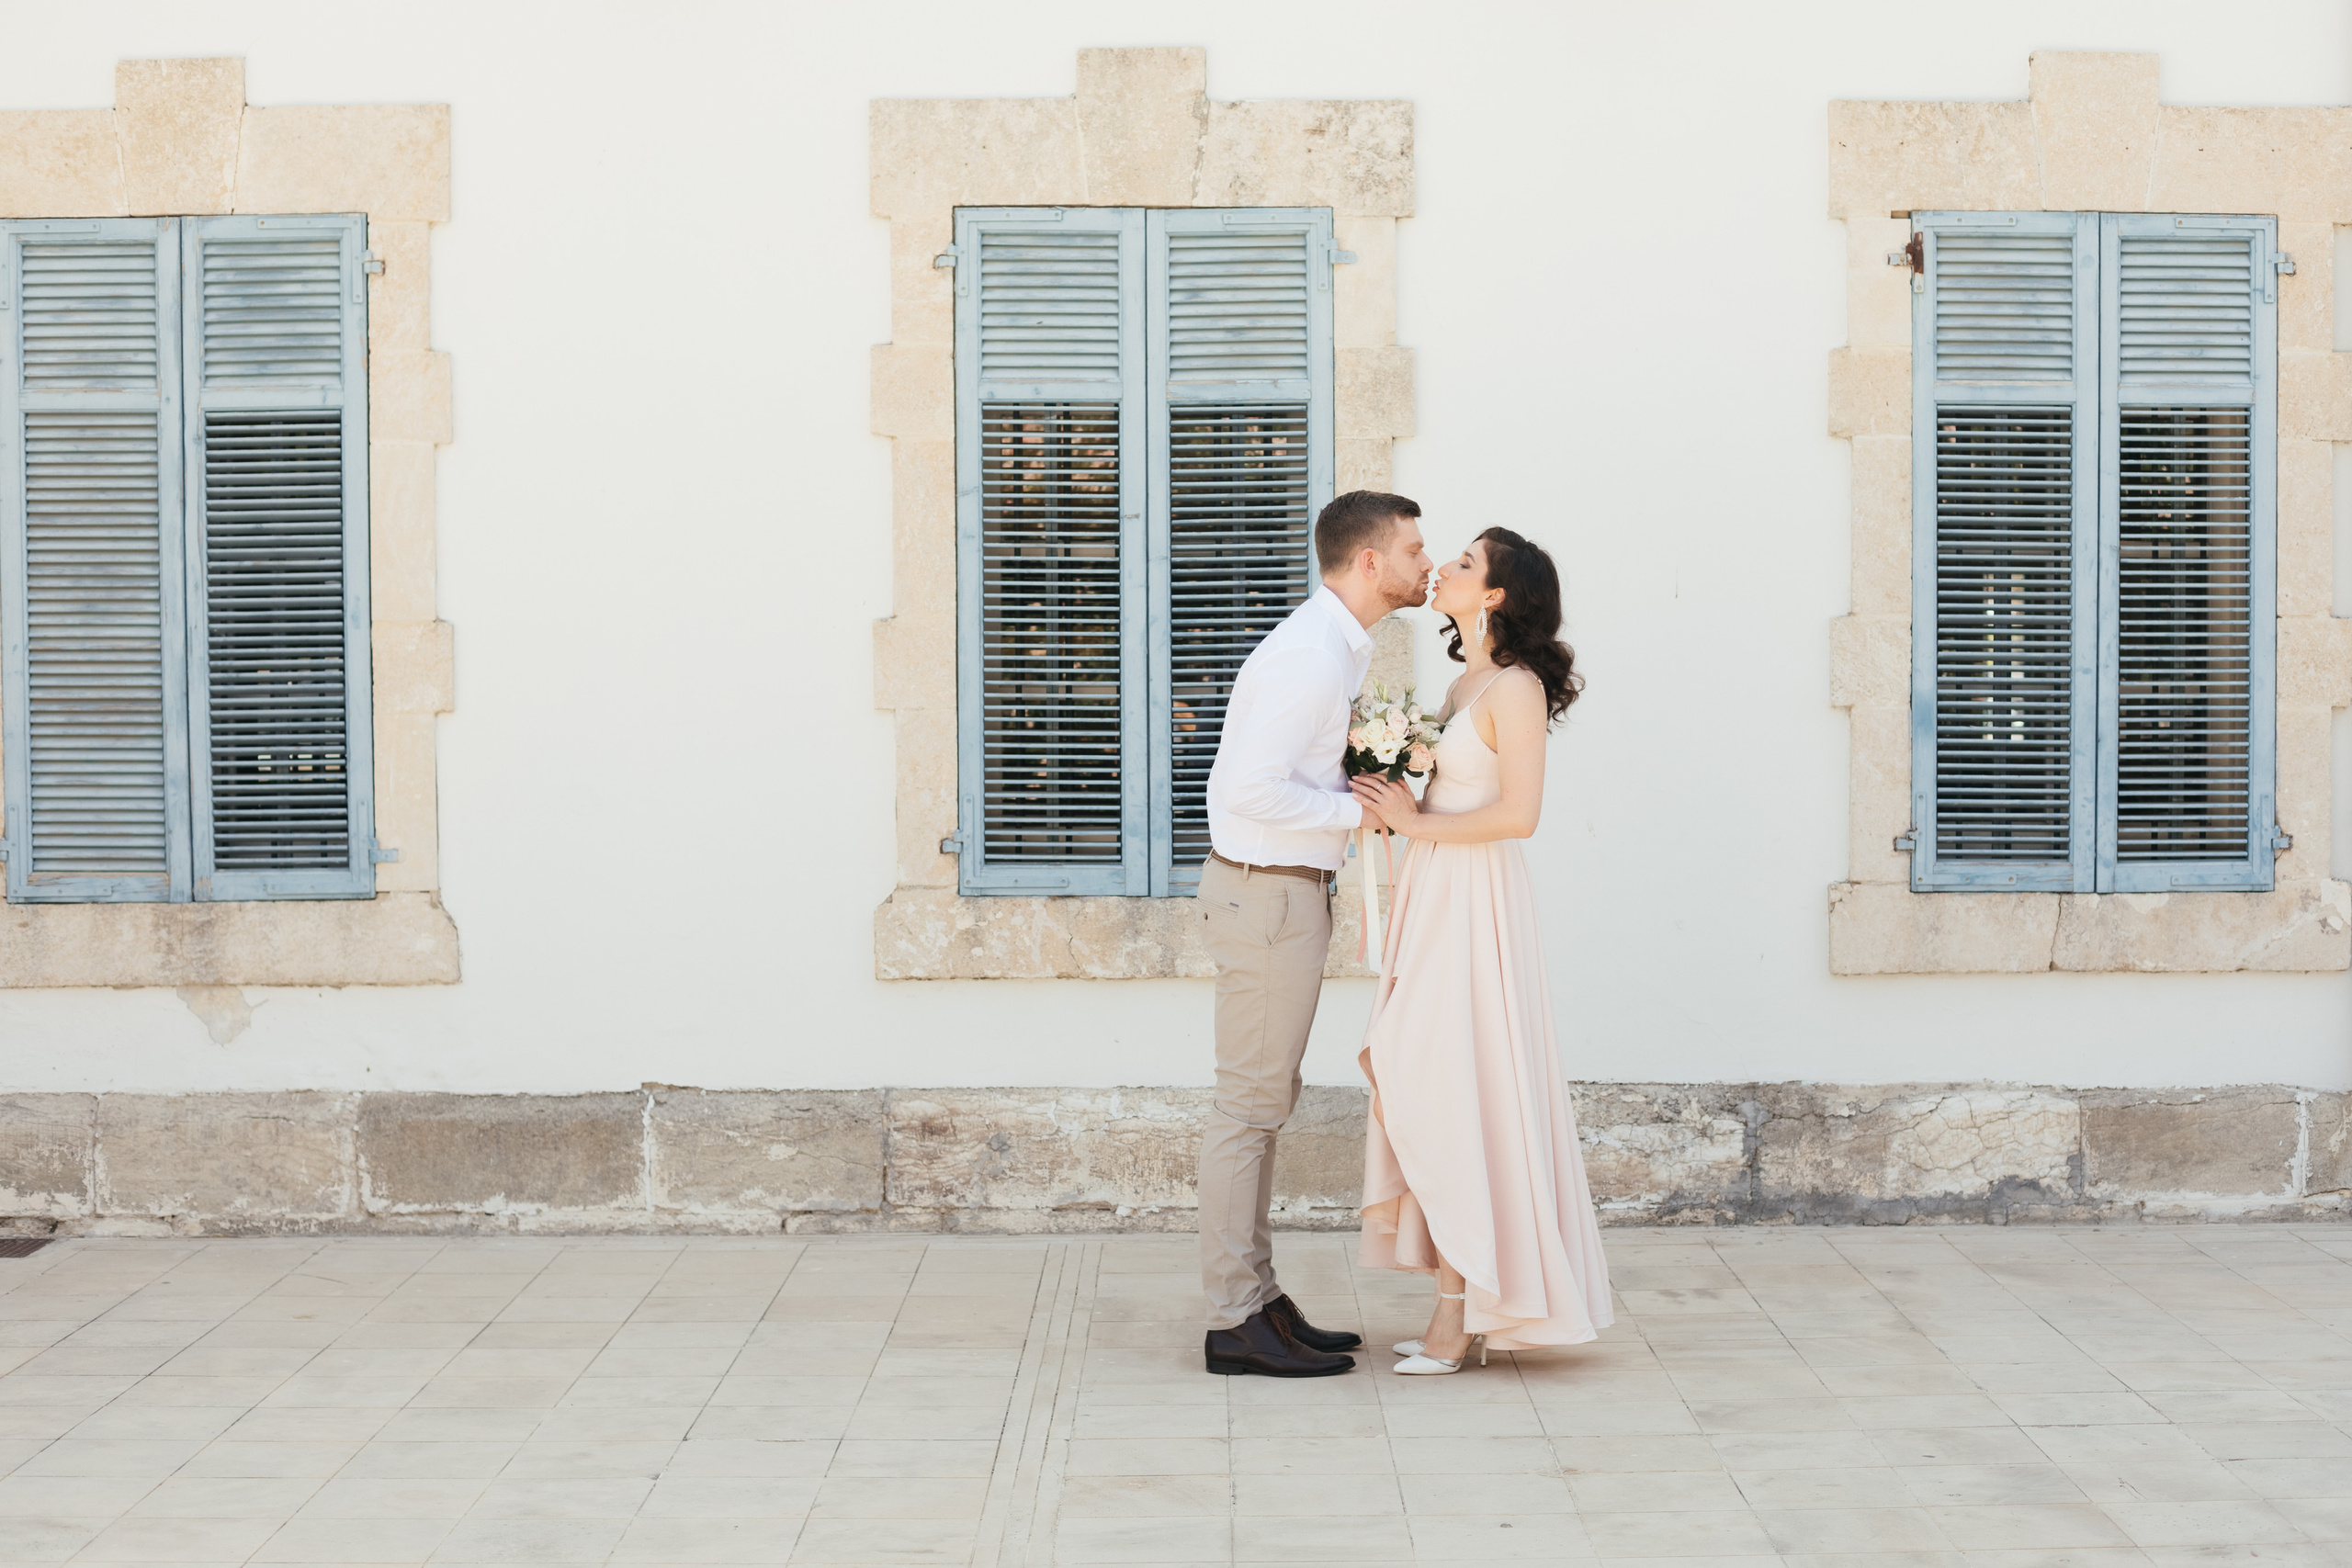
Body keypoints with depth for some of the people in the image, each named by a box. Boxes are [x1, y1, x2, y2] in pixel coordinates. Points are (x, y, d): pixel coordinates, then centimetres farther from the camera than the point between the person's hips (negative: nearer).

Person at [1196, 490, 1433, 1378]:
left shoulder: (1338, 647, 14)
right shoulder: (1309, 655, -19)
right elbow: (1254, 790, -26)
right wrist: (1359, 813, -17)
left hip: (1290, 892, 11)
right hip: (1268, 894, -11)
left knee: (1264, 1103, 14)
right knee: (1250, 1104, -5)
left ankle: (1257, 1300, 21)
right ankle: (1235, 1322, 1)